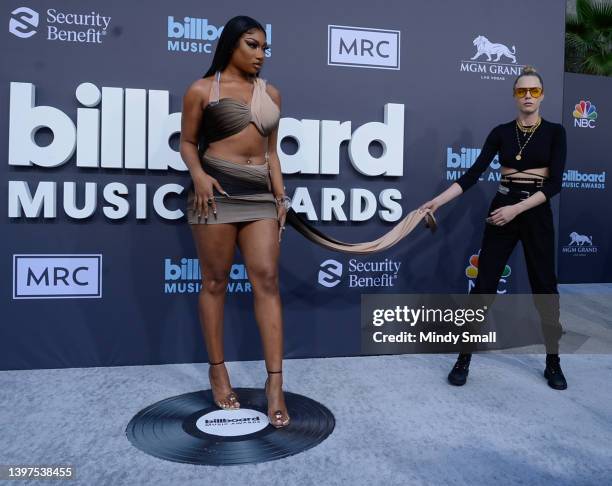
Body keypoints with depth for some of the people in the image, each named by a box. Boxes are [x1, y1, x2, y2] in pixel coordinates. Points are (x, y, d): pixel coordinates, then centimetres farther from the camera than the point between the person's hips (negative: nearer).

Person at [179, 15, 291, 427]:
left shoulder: (271, 93, 15)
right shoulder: (202, 89, 4)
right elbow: (188, 142, 6)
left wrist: (280, 196, 9)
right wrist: (198, 175, -14)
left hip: (260, 193, 3)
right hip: (217, 189, -3)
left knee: (267, 278, -7)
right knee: (215, 282, 3)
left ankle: (275, 383, -3)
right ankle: (218, 370, 19)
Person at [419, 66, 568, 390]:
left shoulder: (554, 132, 0)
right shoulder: (501, 132, 4)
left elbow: (555, 182, -9)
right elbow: (474, 173, -4)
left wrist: (517, 208, -19)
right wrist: (438, 200, -15)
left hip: (537, 214, 0)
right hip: (501, 210, 1)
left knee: (544, 286, 7)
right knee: (484, 284, -1)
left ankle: (553, 362, 23)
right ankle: (464, 358, 8)